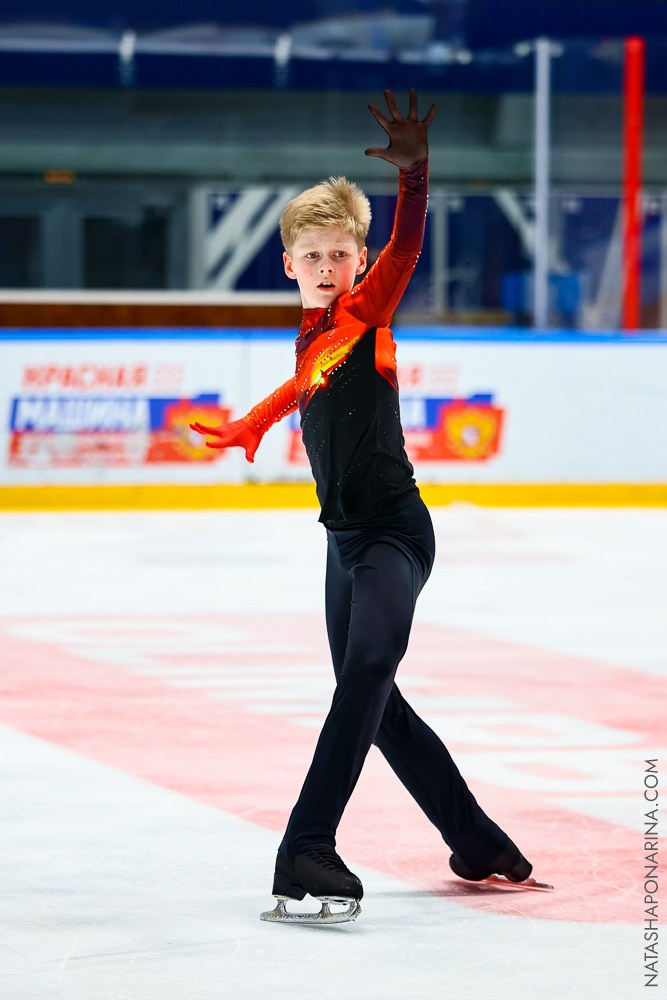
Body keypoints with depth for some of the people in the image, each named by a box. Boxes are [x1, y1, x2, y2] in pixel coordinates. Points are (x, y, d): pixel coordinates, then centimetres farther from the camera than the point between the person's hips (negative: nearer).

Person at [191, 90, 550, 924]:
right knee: (374, 702, 11)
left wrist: (414, 173, -43)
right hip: (347, 538, 9)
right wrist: (247, 426, 54)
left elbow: (408, 243, -25)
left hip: (394, 529, -9)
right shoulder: (312, 334, 14)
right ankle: (480, 848, 23)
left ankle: (306, 851, -39)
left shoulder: (368, 313, -6)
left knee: (367, 669, -27)